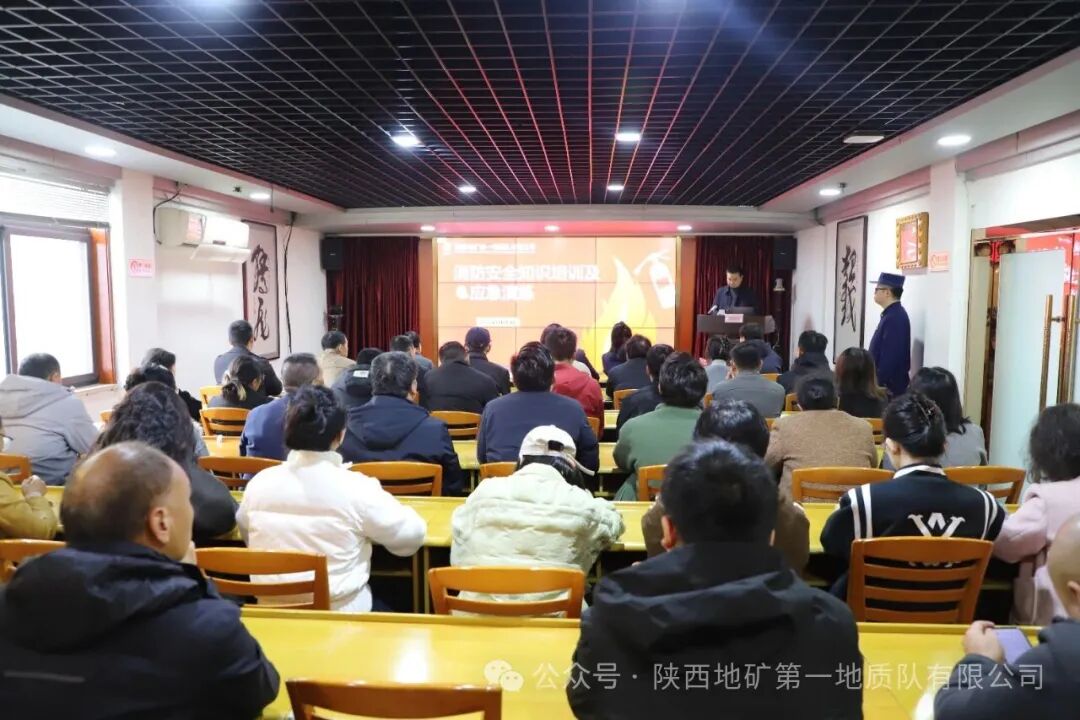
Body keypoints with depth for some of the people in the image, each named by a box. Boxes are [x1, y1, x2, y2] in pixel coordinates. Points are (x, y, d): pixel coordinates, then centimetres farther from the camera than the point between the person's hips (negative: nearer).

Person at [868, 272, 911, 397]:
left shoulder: (895, 317, -21)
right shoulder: (892, 314, 11)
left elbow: (890, 357, -25)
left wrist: (880, 384, -21)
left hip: (889, 385, -9)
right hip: (886, 382, 9)